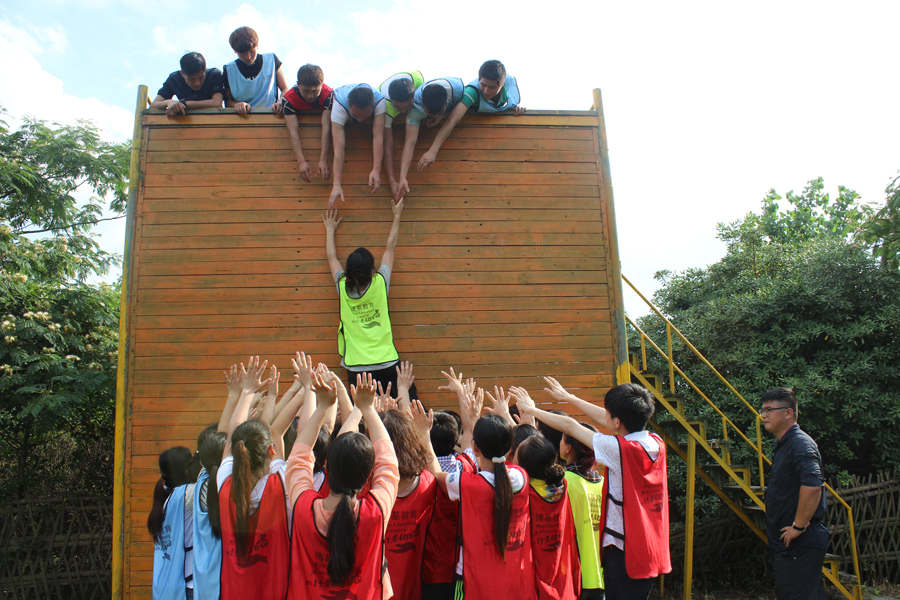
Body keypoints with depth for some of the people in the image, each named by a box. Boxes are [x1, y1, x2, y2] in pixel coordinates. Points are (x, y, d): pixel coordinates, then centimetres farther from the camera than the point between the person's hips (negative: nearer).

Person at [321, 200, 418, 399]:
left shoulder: (343, 288, -3)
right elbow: (390, 248, 9)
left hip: (356, 369, 1)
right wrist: (397, 217, 23)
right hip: (387, 365, -1)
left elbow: (332, 257, 16)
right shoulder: (380, 284, -6)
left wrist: (330, 229, 31)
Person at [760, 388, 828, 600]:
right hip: (791, 544, 11)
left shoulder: (800, 444, -18)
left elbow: (813, 485, -33)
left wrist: (798, 527, -25)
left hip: (801, 543, -11)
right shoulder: (785, 444, 16)